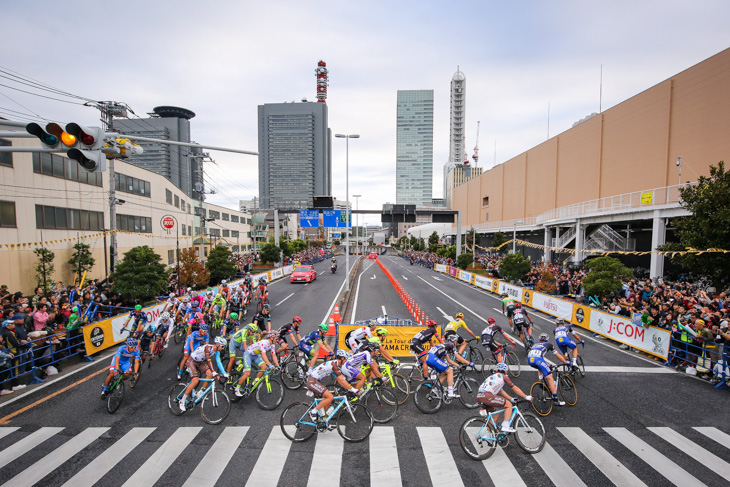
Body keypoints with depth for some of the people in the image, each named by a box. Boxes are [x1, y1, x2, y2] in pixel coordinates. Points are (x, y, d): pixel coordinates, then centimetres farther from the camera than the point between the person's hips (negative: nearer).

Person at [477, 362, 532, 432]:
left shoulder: (493, 376, 32)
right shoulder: (504, 377, 11)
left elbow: (501, 391, 37)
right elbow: (515, 389, 16)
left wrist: (512, 399, 41)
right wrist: (526, 397, 27)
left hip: (479, 397, 8)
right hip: (487, 396, -8)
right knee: (508, 404, 7)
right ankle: (505, 426, 3)